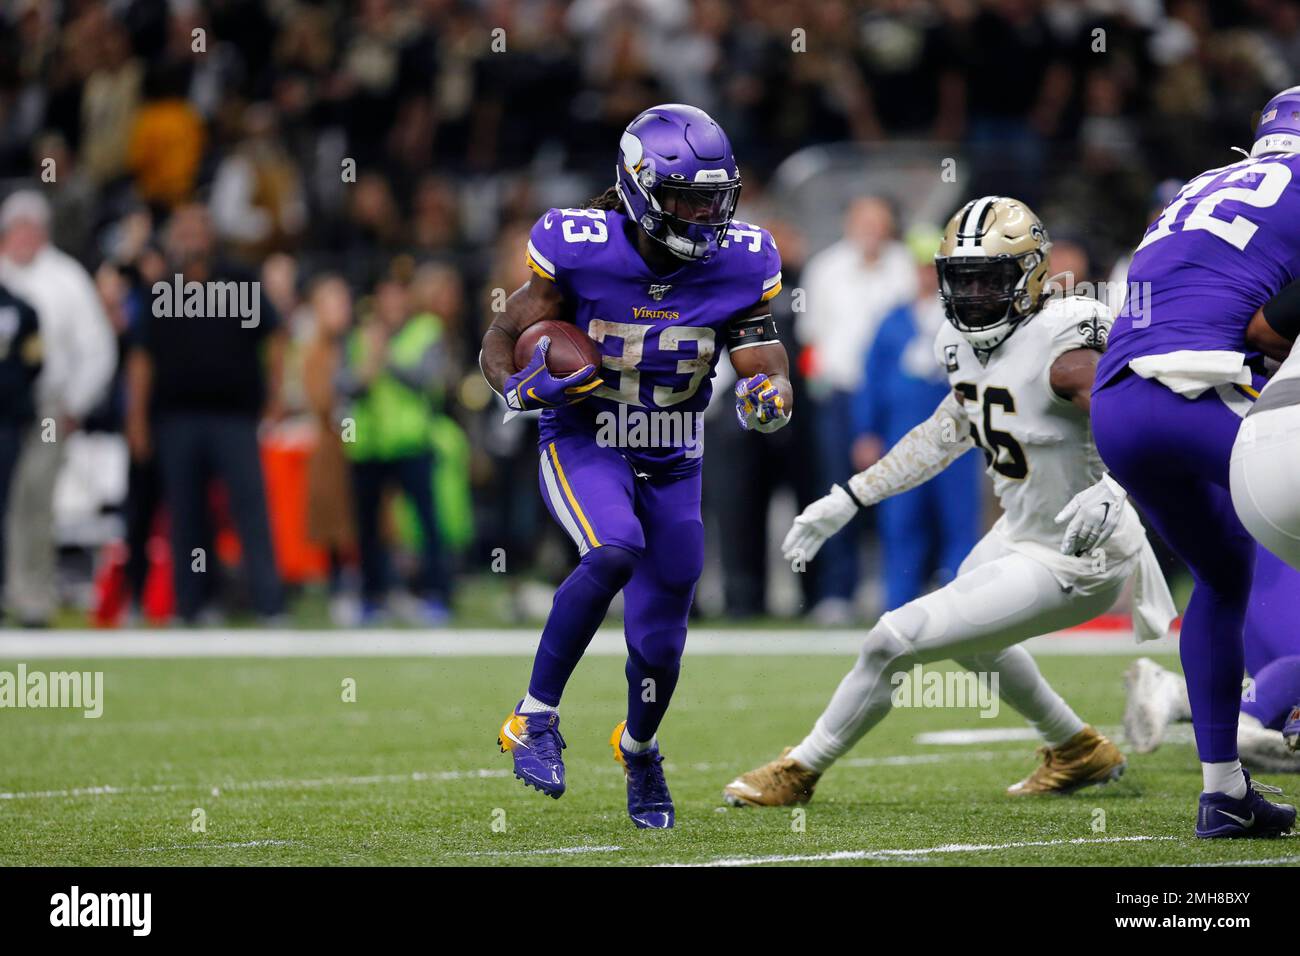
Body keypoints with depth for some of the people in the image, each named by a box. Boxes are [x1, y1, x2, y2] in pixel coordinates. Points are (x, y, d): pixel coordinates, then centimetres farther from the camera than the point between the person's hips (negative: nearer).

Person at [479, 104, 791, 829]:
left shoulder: (739, 267, -10)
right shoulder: (582, 252, -18)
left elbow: (768, 369, -6)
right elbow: (501, 340, -8)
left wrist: (769, 396, -30)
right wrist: (519, 387, -29)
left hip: (672, 465, 3)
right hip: (583, 447, -3)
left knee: (660, 642, 6)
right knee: (614, 553, -34)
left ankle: (639, 750, 40)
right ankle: (535, 718, -19)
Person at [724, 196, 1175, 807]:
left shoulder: (1061, 347, -28)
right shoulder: (965, 343, -1)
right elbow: (949, 431, 16)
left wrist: (1110, 492, -54)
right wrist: (848, 499, 15)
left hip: (1069, 566, -10)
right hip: (1019, 532, 10)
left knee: (894, 642, -9)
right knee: (968, 634, 36)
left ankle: (798, 773, 14)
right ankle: (1078, 754, 53)